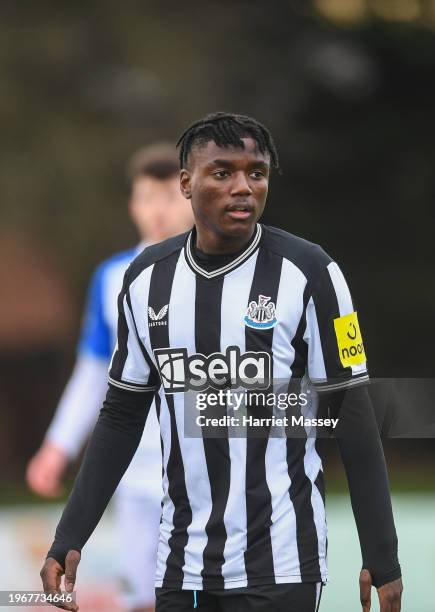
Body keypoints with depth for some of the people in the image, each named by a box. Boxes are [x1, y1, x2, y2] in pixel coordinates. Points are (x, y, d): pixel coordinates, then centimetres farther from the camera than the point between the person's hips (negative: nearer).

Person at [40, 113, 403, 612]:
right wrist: (69, 539, 5)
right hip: (181, 564, 4)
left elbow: (353, 419, -5)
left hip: (279, 567, -4)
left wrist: (381, 559, -8)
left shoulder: (308, 274, -7)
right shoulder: (147, 278, 4)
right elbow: (121, 416, 12)